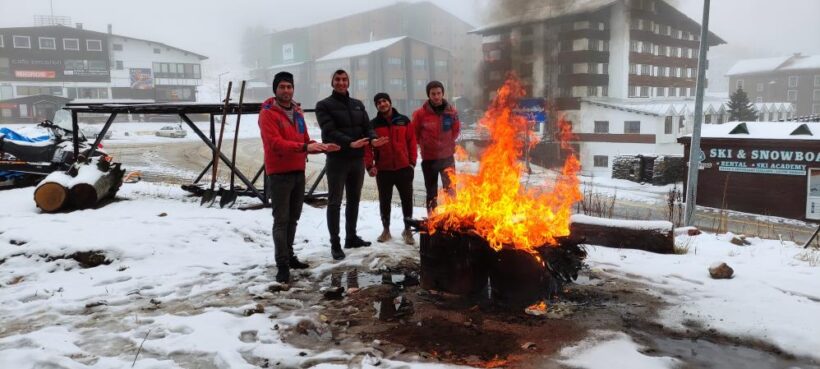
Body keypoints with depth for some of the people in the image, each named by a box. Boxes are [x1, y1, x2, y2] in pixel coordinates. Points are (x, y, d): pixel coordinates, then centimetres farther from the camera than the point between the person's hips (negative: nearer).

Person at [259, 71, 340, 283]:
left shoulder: (297, 112, 14)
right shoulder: (267, 113, -10)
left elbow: (305, 141, 16)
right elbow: (276, 143, -22)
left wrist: (321, 147, -2)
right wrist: (304, 147, -30)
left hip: (298, 172, 8)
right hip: (279, 174, -7)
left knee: (293, 217, 14)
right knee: (281, 220, -6)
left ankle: (288, 255, 25)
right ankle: (282, 265, -3)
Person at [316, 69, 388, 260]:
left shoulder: (358, 104, 15)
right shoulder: (324, 105, -3)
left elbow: (367, 126, 6)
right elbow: (329, 131, -16)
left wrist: (373, 139, -17)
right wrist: (350, 143, -31)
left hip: (357, 159, 6)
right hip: (337, 159, -5)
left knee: (354, 200, 14)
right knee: (335, 202, -1)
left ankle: (351, 237, 28)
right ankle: (335, 243, 6)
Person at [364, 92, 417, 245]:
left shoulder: (403, 121, 4)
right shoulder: (373, 124, 1)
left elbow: (412, 142, 6)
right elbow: (367, 147, -2)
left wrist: (412, 162, 0)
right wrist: (369, 165, -12)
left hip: (404, 168, 0)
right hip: (383, 170, 0)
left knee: (407, 200, 6)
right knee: (385, 201, 9)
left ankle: (407, 230, 19)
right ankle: (386, 230, 23)